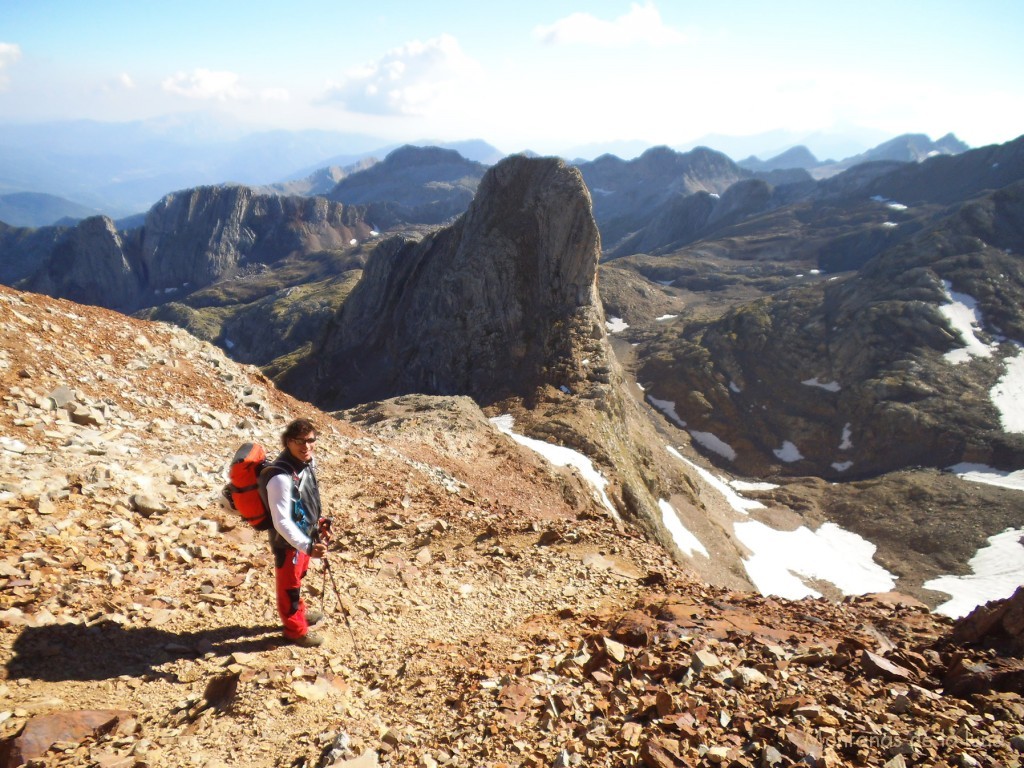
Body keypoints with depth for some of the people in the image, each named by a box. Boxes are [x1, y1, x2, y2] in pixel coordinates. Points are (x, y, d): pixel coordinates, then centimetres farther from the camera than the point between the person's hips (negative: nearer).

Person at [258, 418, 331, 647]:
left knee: (298, 578, 30)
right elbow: (281, 522, -34)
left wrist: (318, 525, 9)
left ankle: (300, 612, 54)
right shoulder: (281, 477, -35)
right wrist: (308, 547, -38)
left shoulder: (307, 462, -8)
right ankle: (296, 630, 36)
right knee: (289, 586, 16)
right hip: (288, 542, -8)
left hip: (304, 535, 8)